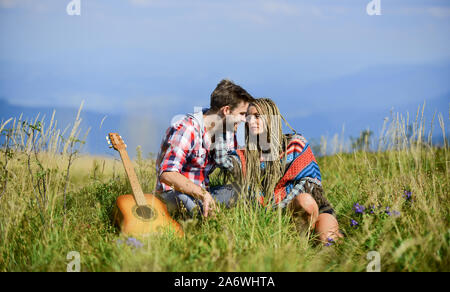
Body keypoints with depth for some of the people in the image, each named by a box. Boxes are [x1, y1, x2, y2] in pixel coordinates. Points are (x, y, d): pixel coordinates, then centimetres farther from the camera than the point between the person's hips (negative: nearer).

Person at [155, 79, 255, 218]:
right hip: (173, 193, -8)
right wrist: (203, 194, -39)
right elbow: (167, 174, -32)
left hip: (203, 192, 8)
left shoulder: (227, 131, 7)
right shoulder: (186, 128, -21)